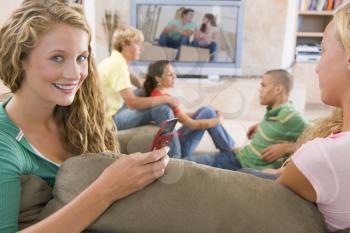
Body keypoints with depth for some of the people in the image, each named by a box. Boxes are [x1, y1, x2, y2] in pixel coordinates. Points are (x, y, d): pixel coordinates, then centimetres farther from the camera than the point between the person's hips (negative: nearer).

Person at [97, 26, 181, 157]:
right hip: (111, 119, -10)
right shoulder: (118, 64, -19)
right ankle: (175, 158, -10)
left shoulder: (114, 60, 10)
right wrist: (166, 99, -19)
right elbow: (132, 102, -27)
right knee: (163, 110, -19)